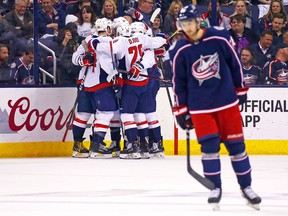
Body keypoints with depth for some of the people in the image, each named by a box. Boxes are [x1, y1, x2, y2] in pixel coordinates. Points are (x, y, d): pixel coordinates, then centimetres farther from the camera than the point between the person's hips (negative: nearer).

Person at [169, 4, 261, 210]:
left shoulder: (220, 38, -9)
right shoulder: (179, 51, -5)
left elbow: (235, 63, 3)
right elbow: (179, 82, 3)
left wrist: (240, 89, 8)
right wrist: (181, 110, 4)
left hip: (227, 100, 0)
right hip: (199, 106, 0)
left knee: (236, 144, 4)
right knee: (209, 145, -7)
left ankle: (246, 187, 16)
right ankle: (215, 188, 4)